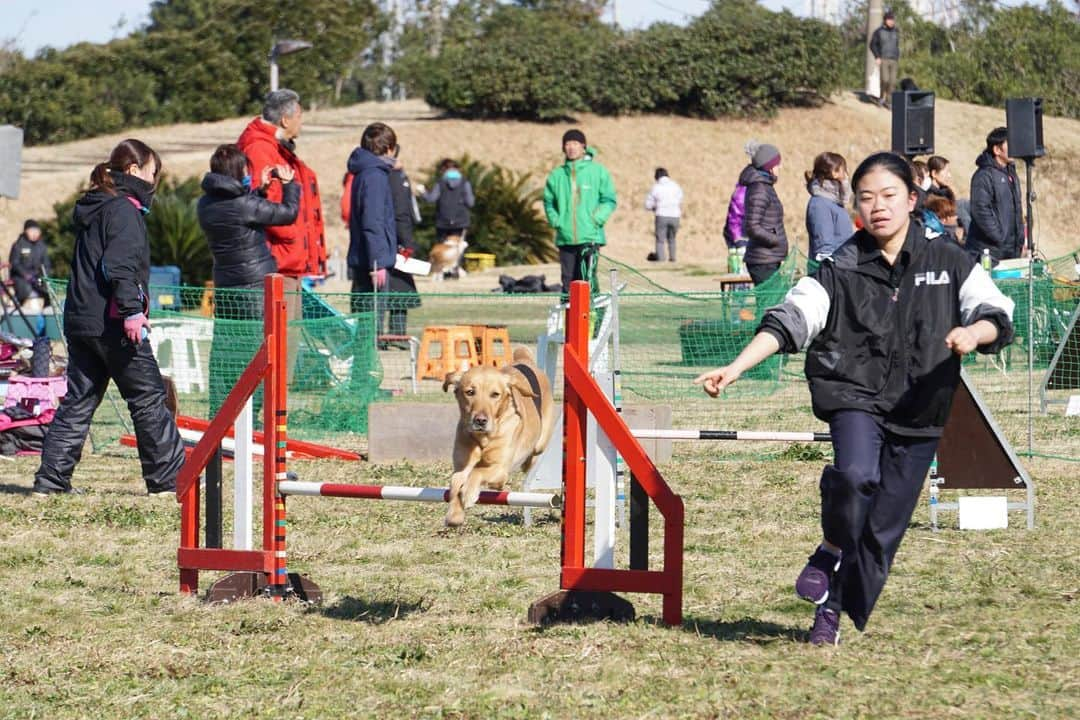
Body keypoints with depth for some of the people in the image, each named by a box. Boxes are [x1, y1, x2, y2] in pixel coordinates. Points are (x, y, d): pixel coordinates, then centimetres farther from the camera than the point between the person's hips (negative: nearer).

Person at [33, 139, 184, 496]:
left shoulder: (91, 209, 18)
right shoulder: (123, 209, -10)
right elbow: (120, 264, -21)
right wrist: (131, 310, -25)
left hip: (79, 320, 9)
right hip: (111, 323, -9)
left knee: (78, 401, 9)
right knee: (148, 399, -1)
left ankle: (51, 478, 3)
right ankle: (169, 477, 3)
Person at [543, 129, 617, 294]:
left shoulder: (598, 172, 2)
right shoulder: (557, 175, 10)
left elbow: (609, 200, 4)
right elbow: (548, 201, 18)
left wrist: (596, 219, -8)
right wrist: (555, 221, 3)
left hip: (590, 237, -3)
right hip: (565, 238, 3)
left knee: (588, 280, -13)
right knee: (568, 282, 4)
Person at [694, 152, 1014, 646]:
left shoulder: (949, 265, 3)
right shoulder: (841, 271, 1)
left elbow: (996, 314, -5)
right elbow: (789, 321, -5)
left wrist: (974, 332, -29)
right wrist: (735, 368, -17)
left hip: (920, 407, 1)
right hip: (855, 394, -1)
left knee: (884, 527, 3)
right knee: (856, 474, -31)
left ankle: (832, 611, 22)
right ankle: (830, 552, -1)